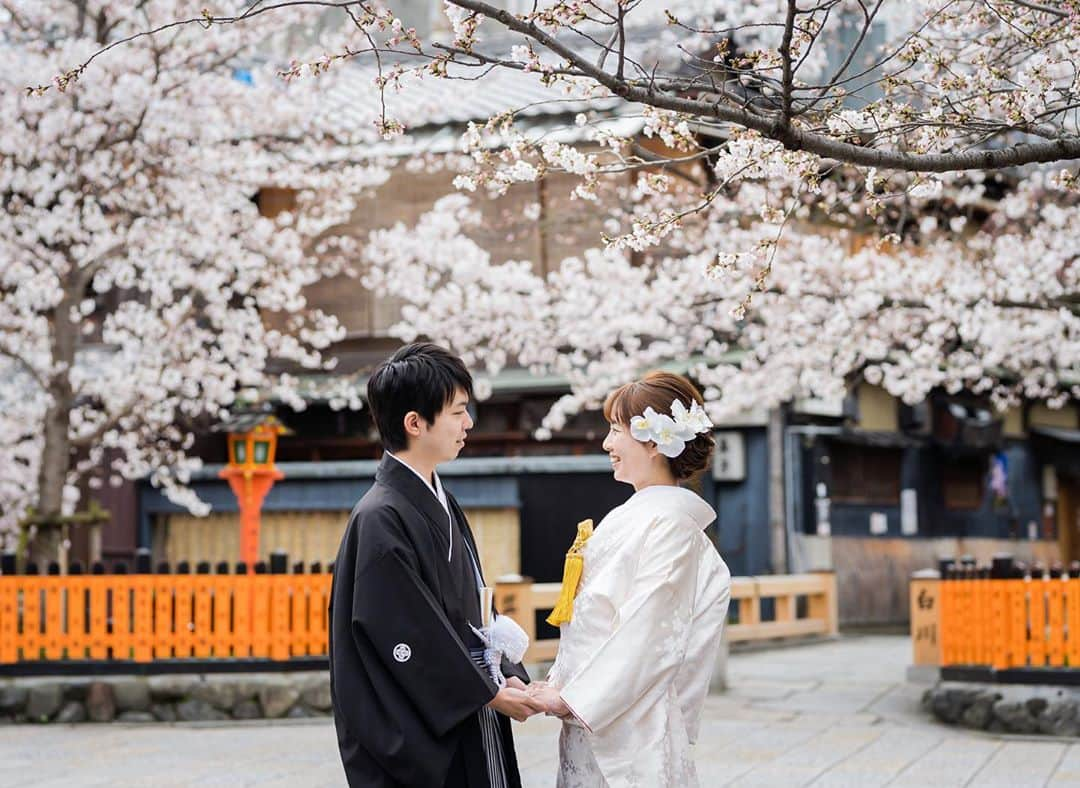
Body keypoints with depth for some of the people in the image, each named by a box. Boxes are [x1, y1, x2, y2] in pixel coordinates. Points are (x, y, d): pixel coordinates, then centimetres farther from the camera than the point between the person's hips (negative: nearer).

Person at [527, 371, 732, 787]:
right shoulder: (630, 516, 13)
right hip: (590, 714, 8)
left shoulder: (670, 524, -14)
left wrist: (570, 698, -14)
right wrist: (559, 683, 6)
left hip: (628, 726, -8)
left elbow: (647, 636, -19)